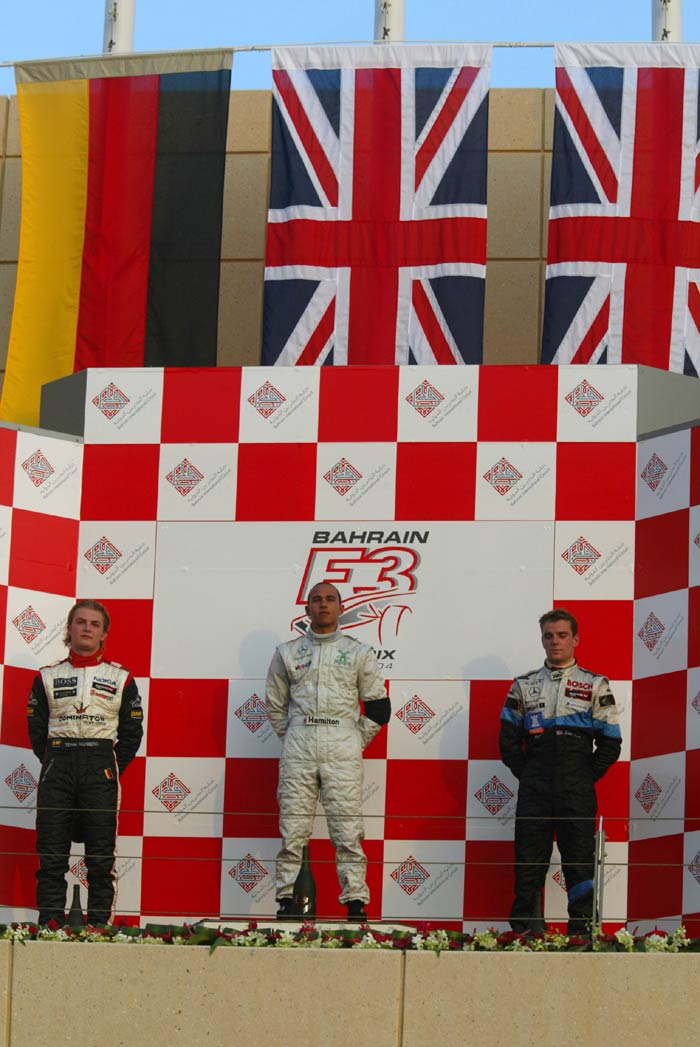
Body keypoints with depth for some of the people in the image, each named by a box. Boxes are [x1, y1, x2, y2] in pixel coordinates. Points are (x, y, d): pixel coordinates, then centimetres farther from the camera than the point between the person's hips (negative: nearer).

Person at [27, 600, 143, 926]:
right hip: (57, 767, 1)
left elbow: (132, 731, 8)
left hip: (102, 768, -1)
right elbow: (36, 728, 9)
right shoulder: (48, 677, 11)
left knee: (101, 859, -1)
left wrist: (112, 769, 1)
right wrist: (53, 763, 1)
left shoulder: (121, 678, 9)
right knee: (51, 857, -2)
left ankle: (99, 928, 2)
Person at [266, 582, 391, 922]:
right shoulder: (288, 652, 14)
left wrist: (357, 742, 7)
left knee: (348, 831, -7)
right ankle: (287, 901, 1)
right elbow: (275, 705, 19)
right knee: (292, 829, -2)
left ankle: (356, 903, -6)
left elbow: (378, 706, 13)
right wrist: (291, 739, 11)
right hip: (298, 750, 1)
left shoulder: (358, 653, 11)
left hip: (343, 752, -1)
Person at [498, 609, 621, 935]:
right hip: (534, 791, 1)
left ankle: (583, 933, -3)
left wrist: (587, 777, 0)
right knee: (528, 863, -3)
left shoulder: (595, 685, 9)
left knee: (580, 862, -4)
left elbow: (610, 742, 5)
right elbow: (508, 740, 13)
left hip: (577, 793, -1)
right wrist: (525, 774, 4)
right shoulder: (524, 686, 14)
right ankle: (524, 934, 0)